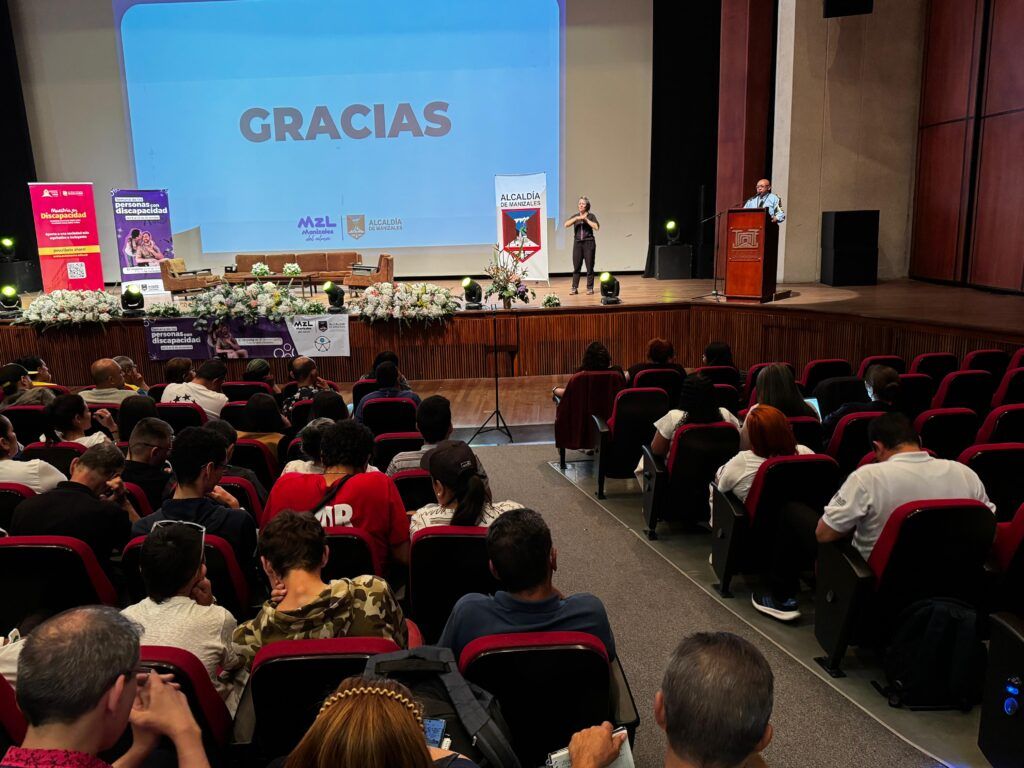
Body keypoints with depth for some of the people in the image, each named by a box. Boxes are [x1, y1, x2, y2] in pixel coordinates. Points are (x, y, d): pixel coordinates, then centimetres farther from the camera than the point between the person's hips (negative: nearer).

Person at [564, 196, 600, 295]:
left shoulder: (591, 216, 2)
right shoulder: (575, 216, 10)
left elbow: (596, 227, -14)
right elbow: (566, 225, -6)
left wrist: (586, 219, -14)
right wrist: (577, 218, -15)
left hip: (589, 243, -2)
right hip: (577, 243, 2)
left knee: (590, 266, 1)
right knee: (576, 266, -1)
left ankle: (590, 288, 7)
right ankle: (574, 288, 1)